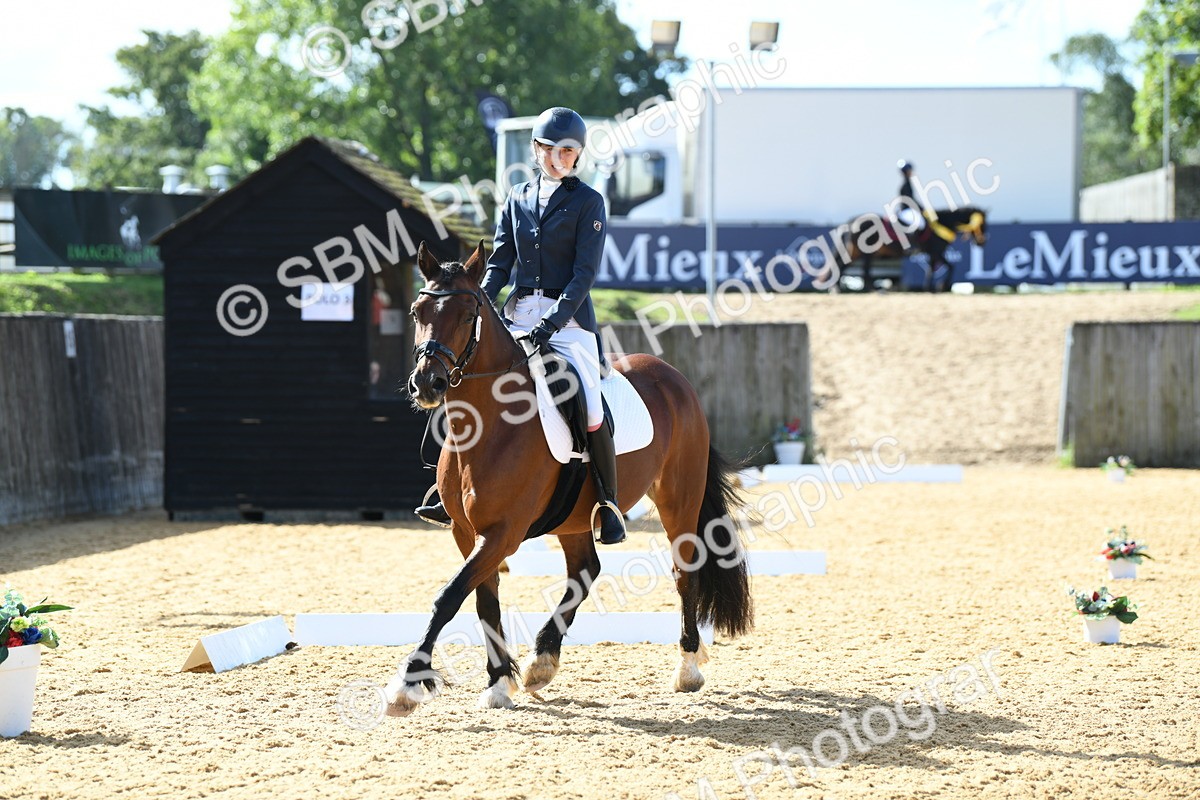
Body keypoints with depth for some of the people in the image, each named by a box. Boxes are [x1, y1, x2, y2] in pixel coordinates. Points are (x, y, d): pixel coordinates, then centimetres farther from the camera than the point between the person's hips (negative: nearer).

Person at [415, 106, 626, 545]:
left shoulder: (588, 203, -2)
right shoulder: (518, 198, 11)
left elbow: (585, 272, -9)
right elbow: (500, 261, 9)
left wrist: (555, 320, -21)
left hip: (568, 315, -4)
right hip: (518, 313, 5)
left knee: (589, 408, -17)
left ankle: (608, 504, -3)